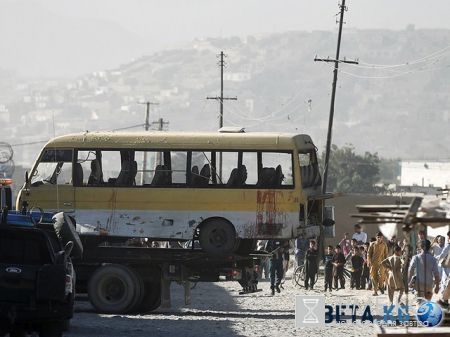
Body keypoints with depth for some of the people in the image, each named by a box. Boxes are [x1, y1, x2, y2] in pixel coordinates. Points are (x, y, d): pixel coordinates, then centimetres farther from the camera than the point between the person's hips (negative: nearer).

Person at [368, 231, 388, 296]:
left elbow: (386, 254, 12)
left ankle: (380, 286, 7)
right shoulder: (373, 244, 6)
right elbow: (369, 253, 7)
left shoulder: (384, 245, 7)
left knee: (381, 274, -19)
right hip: (373, 263, 1)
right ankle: (375, 290, 7)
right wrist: (369, 261, -3)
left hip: (381, 262, -1)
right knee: (374, 276, -1)